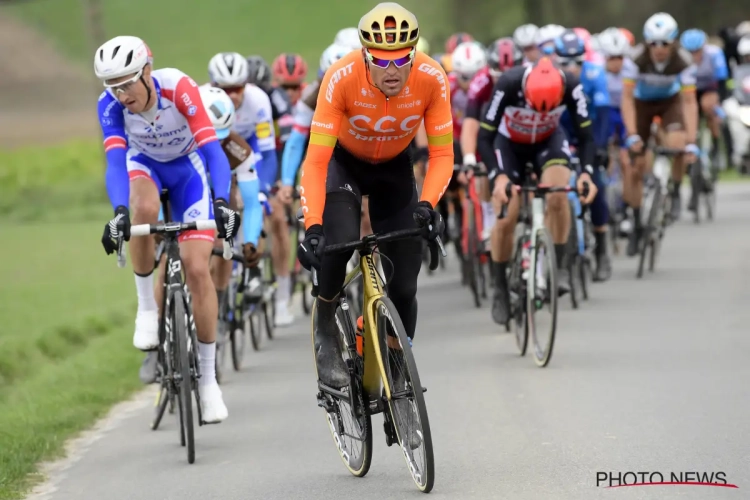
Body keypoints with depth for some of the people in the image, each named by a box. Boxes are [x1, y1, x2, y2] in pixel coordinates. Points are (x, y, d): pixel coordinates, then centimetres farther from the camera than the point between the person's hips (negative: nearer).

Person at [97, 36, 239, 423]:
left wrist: (221, 202, -53)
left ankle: (208, 378, 1)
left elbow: (211, 148, -39)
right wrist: (119, 213, -54)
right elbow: (115, 160, -37)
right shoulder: (110, 104, -27)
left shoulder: (179, 88, -34)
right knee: (144, 208, -38)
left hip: (187, 166, -1)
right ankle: (146, 307, -16)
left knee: (197, 268, -12)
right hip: (143, 164, 1)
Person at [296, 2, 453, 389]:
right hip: (343, 161, -2)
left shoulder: (432, 79, -29)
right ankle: (325, 330, -5)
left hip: (393, 168, 2)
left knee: (403, 285, -5)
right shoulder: (342, 78, -35)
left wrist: (426, 205, -39)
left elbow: (442, 155, -21)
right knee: (340, 240, -31)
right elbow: (315, 161, -35)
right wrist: (312, 227, -46)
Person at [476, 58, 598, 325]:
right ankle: (500, 288, 10)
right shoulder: (508, 84, -37)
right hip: (509, 143, -1)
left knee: (557, 197, -28)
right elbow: (484, 138, -31)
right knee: (505, 219, -9)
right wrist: (498, 177, -45)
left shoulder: (570, 86, -32)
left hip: (549, 140, 1)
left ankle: (559, 265, -10)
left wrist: (586, 172, -38)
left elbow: (586, 134, -22)